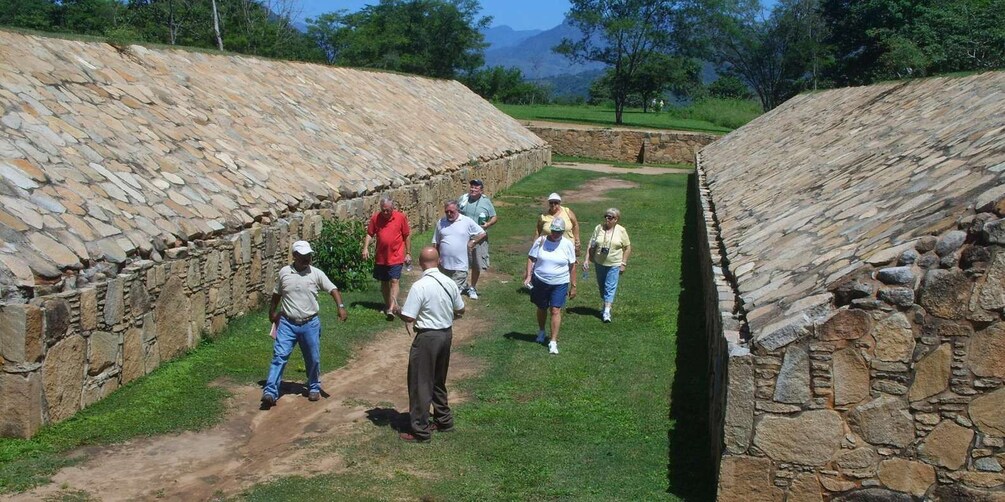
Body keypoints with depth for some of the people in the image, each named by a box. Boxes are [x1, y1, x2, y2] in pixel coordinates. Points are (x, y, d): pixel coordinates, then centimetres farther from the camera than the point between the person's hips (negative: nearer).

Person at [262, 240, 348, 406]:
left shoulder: (316, 274, -4)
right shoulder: (284, 273, 0)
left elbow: (333, 290, -9)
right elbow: (277, 294, 14)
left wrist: (341, 307, -23)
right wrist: (272, 312, 20)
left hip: (310, 324, 0)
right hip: (287, 323, 0)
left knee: (313, 358, 10)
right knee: (279, 356, -9)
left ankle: (314, 388, 30)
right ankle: (270, 391, -9)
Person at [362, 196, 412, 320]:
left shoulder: (401, 217, -8)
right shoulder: (375, 217, -3)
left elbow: (407, 236, -1)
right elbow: (370, 234, 5)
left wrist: (408, 253, 0)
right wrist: (366, 248, -10)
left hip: (396, 257, -4)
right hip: (380, 257, 4)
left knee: (394, 281, -11)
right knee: (384, 282, 14)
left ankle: (391, 309, -18)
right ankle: (387, 305, 30)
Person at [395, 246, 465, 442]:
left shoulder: (419, 286, -20)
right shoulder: (449, 283, 1)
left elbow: (409, 317, -21)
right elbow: (460, 310, 11)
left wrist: (398, 312, 0)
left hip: (427, 337, -7)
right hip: (446, 333, 7)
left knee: (420, 383, 3)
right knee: (438, 381, 22)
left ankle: (420, 430, 7)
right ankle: (444, 420, 32)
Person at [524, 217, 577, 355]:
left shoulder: (567, 244, -5)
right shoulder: (540, 241, -6)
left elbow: (572, 266, 1)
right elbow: (531, 259, 1)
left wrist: (573, 286, 2)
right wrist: (528, 276, -11)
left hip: (560, 284, -1)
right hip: (540, 282, 1)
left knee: (555, 310, -8)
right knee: (542, 308, 16)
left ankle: (553, 342, -5)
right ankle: (541, 332, 42)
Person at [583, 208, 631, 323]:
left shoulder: (621, 230, -5)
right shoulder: (598, 228, 1)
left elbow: (627, 247, -1)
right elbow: (591, 246, 3)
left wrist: (623, 263, -5)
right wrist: (587, 260, -3)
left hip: (614, 265, -4)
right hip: (600, 263, 4)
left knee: (610, 287, -8)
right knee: (601, 286, 14)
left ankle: (607, 311, -12)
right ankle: (606, 304, 33)